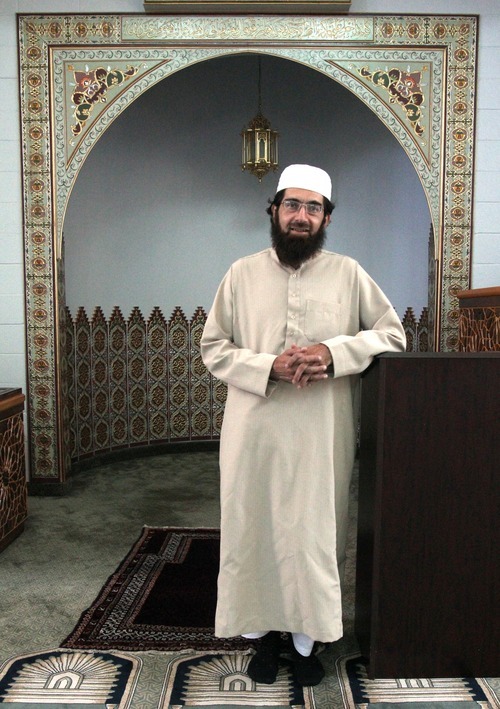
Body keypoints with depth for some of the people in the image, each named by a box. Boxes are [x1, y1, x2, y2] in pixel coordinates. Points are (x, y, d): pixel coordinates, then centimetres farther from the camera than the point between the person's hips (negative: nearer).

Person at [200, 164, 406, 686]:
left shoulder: (348, 274, 4)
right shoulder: (242, 273, 5)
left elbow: (392, 333, 3)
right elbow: (213, 348, 2)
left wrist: (333, 353, -14)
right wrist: (269, 367, -16)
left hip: (322, 433, 0)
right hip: (254, 430, 1)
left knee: (314, 535, 6)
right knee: (253, 531, 8)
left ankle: (306, 640, 26)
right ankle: (262, 634, 28)